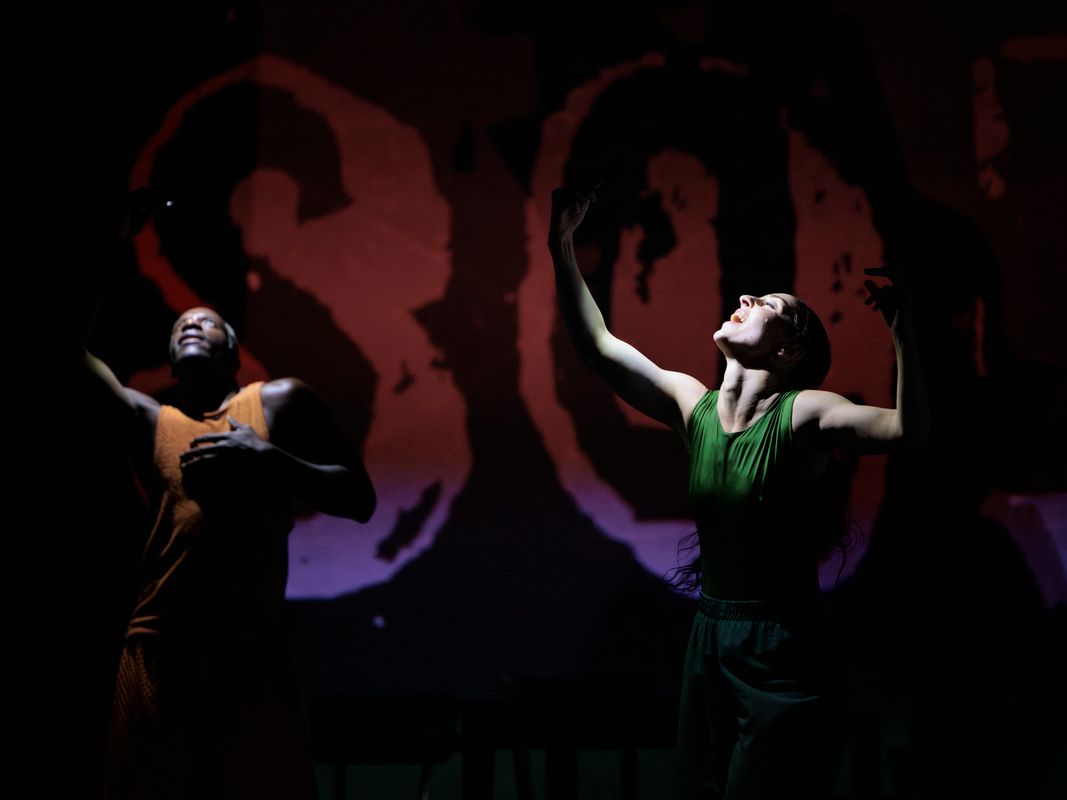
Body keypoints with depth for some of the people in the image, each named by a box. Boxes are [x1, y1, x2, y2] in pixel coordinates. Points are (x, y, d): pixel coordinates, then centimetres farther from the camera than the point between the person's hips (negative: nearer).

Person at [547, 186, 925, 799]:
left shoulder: (803, 413, -12)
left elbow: (907, 428, -28)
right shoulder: (694, 406, 4)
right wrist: (562, 247, 6)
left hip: (784, 657, -6)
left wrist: (902, 331, -40)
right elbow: (598, 345, 10)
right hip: (710, 641, 6)